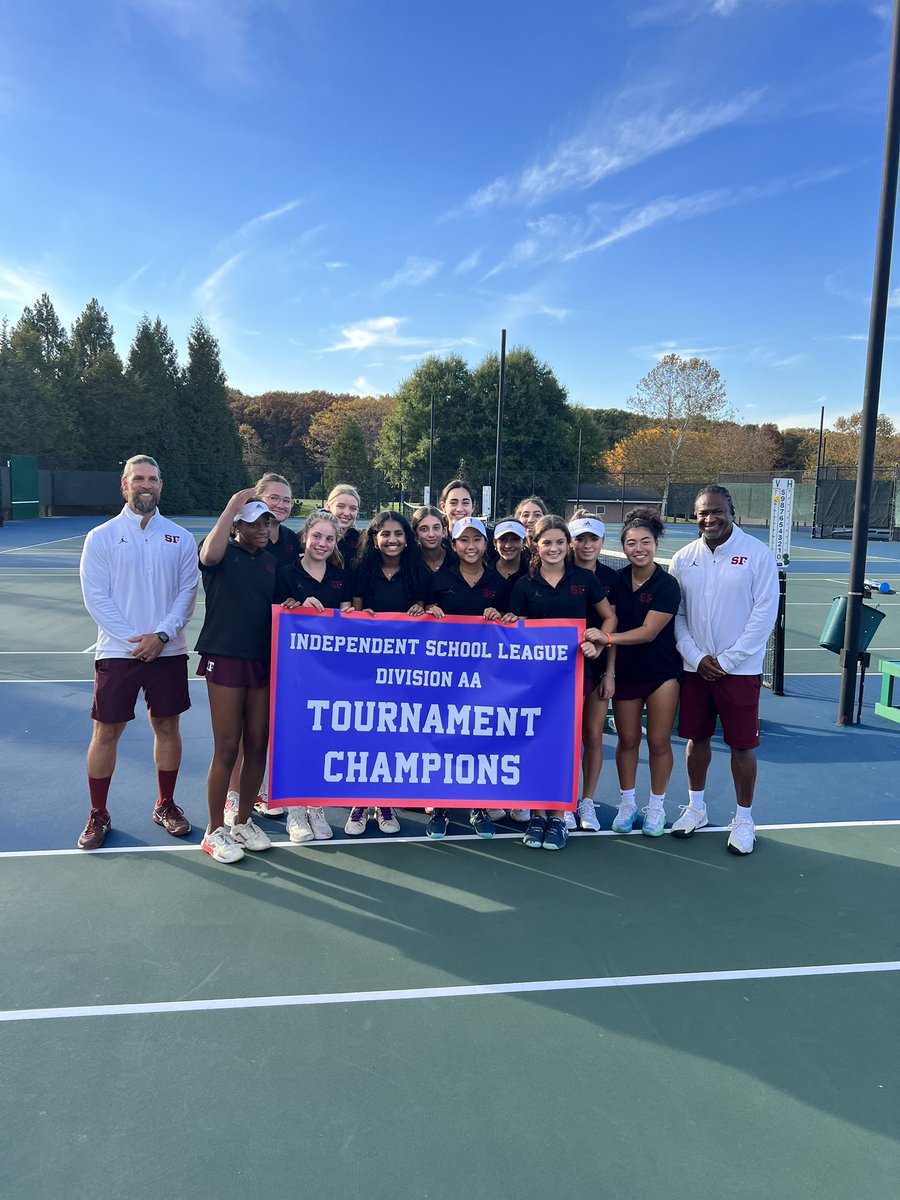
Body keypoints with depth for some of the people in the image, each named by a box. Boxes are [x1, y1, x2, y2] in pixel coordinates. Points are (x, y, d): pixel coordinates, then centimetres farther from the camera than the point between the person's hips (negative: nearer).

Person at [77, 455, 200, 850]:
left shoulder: (180, 538, 6)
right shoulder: (101, 537, 1)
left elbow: (188, 591, 1)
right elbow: (95, 596, -5)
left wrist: (161, 635, -12)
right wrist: (133, 639, -14)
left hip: (167, 651, 2)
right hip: (117, 651, -1)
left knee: (167, 727, 9)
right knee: (106, 732, 3)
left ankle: (166, 806, 25)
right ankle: (98, 815, 18)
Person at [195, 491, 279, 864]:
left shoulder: (273, 560, 13)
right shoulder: (224, 554, -2)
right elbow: (210, 554, -28)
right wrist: (233, 504, -22)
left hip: (265, 661, 5)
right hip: (225, 659, -5)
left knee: (257, 745, 9)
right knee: (227, 748, -1)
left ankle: (242, 821, 25)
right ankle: (215, 831, 14)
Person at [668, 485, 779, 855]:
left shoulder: (757, 554, -7)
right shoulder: (683, 558, 4)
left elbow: (765, 612, -10)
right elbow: (675, 614, 5)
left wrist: (727, 661, -12)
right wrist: (697, 657, -7)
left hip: (739, 668, -3)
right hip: (694, 667, 3)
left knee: (742, 745, 3)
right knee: (696, 738, 13)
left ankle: (743, 819, 20)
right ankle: (696, 808, 31)